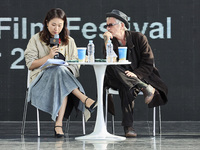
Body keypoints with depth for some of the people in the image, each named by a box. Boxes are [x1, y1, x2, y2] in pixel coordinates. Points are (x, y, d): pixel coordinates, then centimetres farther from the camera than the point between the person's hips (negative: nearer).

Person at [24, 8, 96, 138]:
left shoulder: (69, 41, 18)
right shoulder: (36, 40, 10)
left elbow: (75, 66, 12)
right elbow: (30, 65, 3)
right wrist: (49, 57, -7)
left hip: (65, 77, 2)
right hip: (42, 78, -2)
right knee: (59, 70, -38)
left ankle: (59, 123, -48)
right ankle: (85, 100, -44)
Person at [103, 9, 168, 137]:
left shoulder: (138, 38, 1)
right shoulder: (110, 42, 9)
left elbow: (149, 63, -5)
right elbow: (108, 63, -7)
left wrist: (136, 74, -22)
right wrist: (107, 43, -14)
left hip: (141, 77, -3)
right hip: (119, 80, 3)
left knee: (126, 89, -38)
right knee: (110, 68, -32)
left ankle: (128, 126, -39)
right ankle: (143, 87, -38)